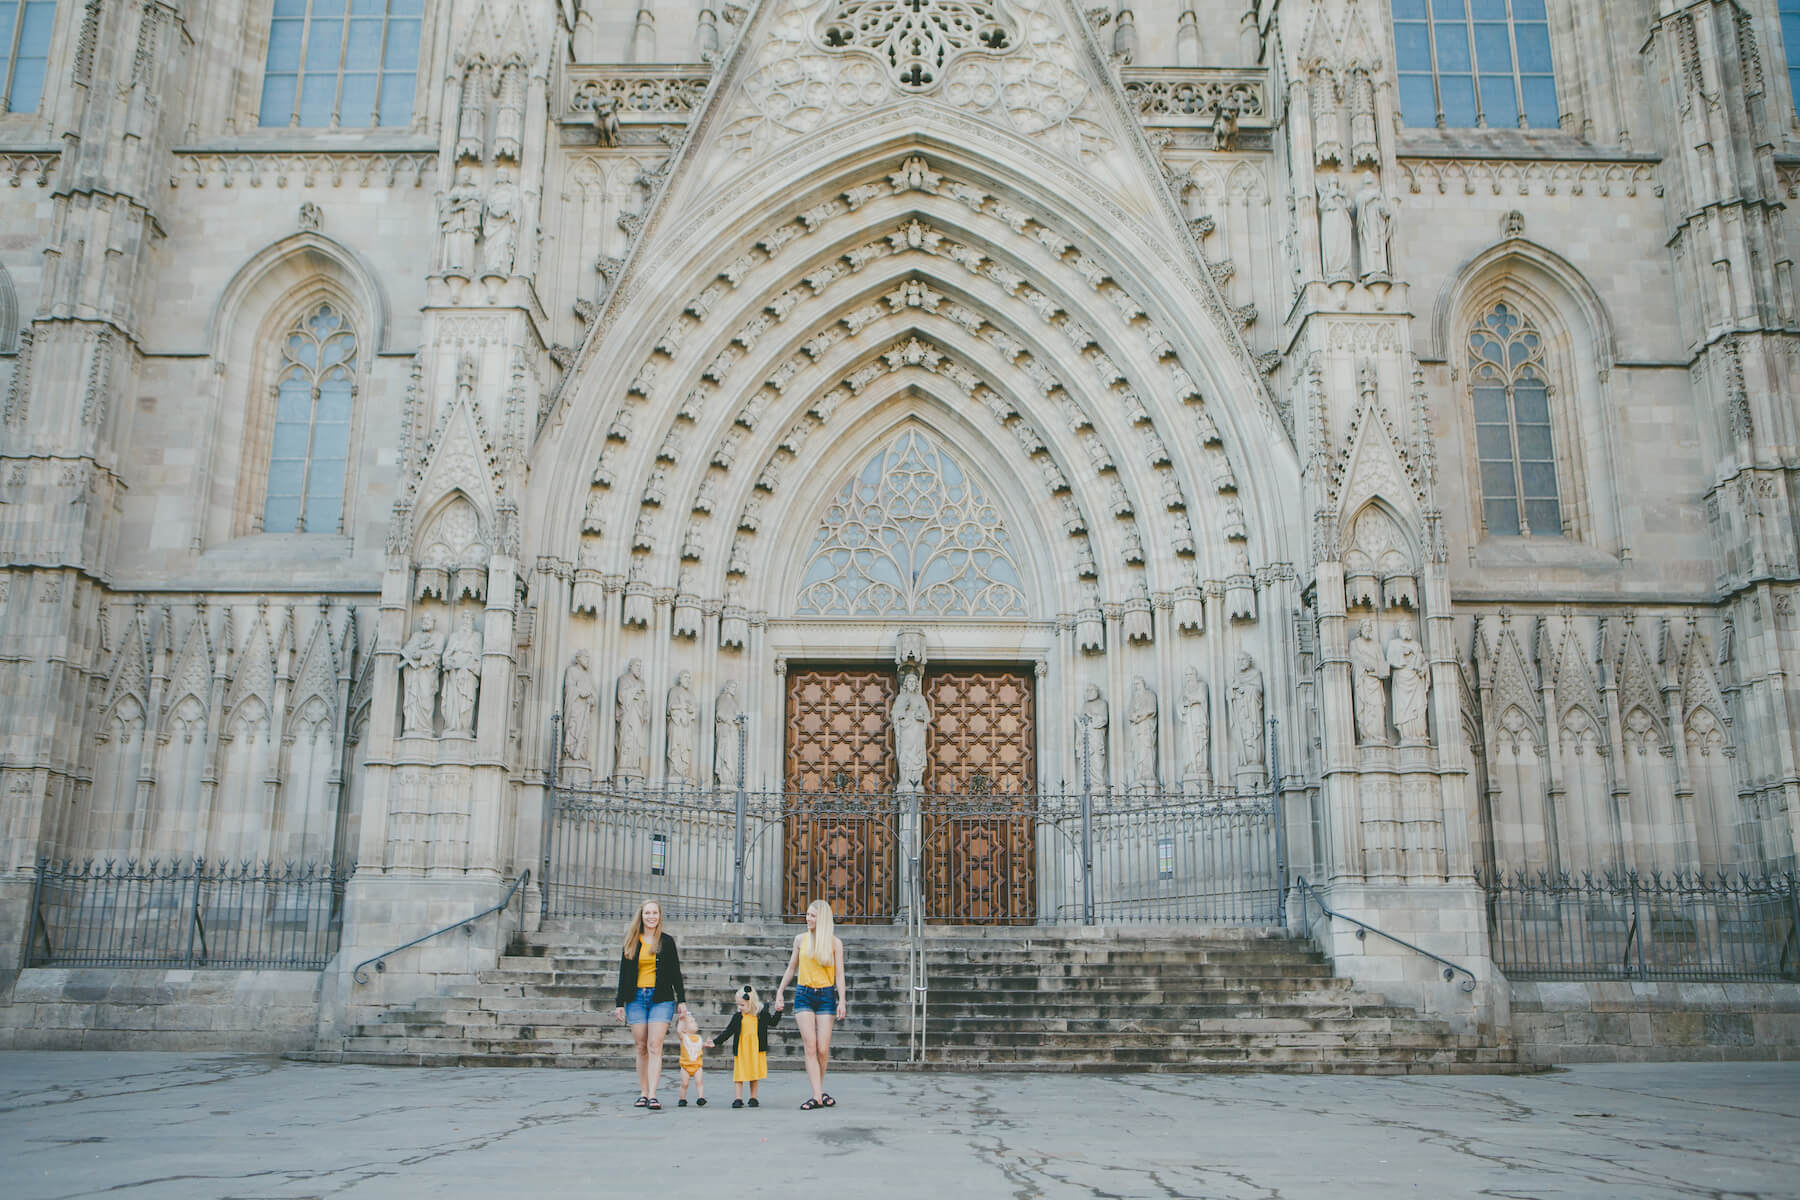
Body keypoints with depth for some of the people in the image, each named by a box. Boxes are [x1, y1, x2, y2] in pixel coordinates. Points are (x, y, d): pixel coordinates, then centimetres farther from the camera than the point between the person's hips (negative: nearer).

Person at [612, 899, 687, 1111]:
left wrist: (681, 1000, 1)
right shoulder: (631, 942, 9)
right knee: (641, 1047, 3)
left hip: (661, 998, -2)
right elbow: (623, 973, 12)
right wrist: (619, 1002, 8)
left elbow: (676, 973, 7)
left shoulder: (666, 942, 6)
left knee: (654, 1047, -10)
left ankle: (652, 1096, -15)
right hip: (636, 998, 2)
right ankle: (643, 1093, 10)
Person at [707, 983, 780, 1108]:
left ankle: (753, 1098, 20)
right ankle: (738, 1099, 5)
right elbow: (728, 1031, 2)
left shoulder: (762, 1014, -3)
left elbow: (773, 1023, 11)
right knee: (739, 1074, -2)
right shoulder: (737, 1016, -2)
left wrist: (778, 1012, -3)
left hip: (756, 1050, 0)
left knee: (755, 1074, 8)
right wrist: (715, 1041, -3)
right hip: (741, 1050, 0)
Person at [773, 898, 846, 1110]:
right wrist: (780, 993, 14)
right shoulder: (800, 939, 7)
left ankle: (819, 1089, 17)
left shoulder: (834, 942, 1)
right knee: (810, 1046, -8)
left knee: (823, 1049, -5)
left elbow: (839, 974, 0)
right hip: (804, 994, 2)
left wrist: (842, 1001, -9)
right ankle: (818, 1096, -10)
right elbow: (791, 968, 16)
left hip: (826, 995, -1)